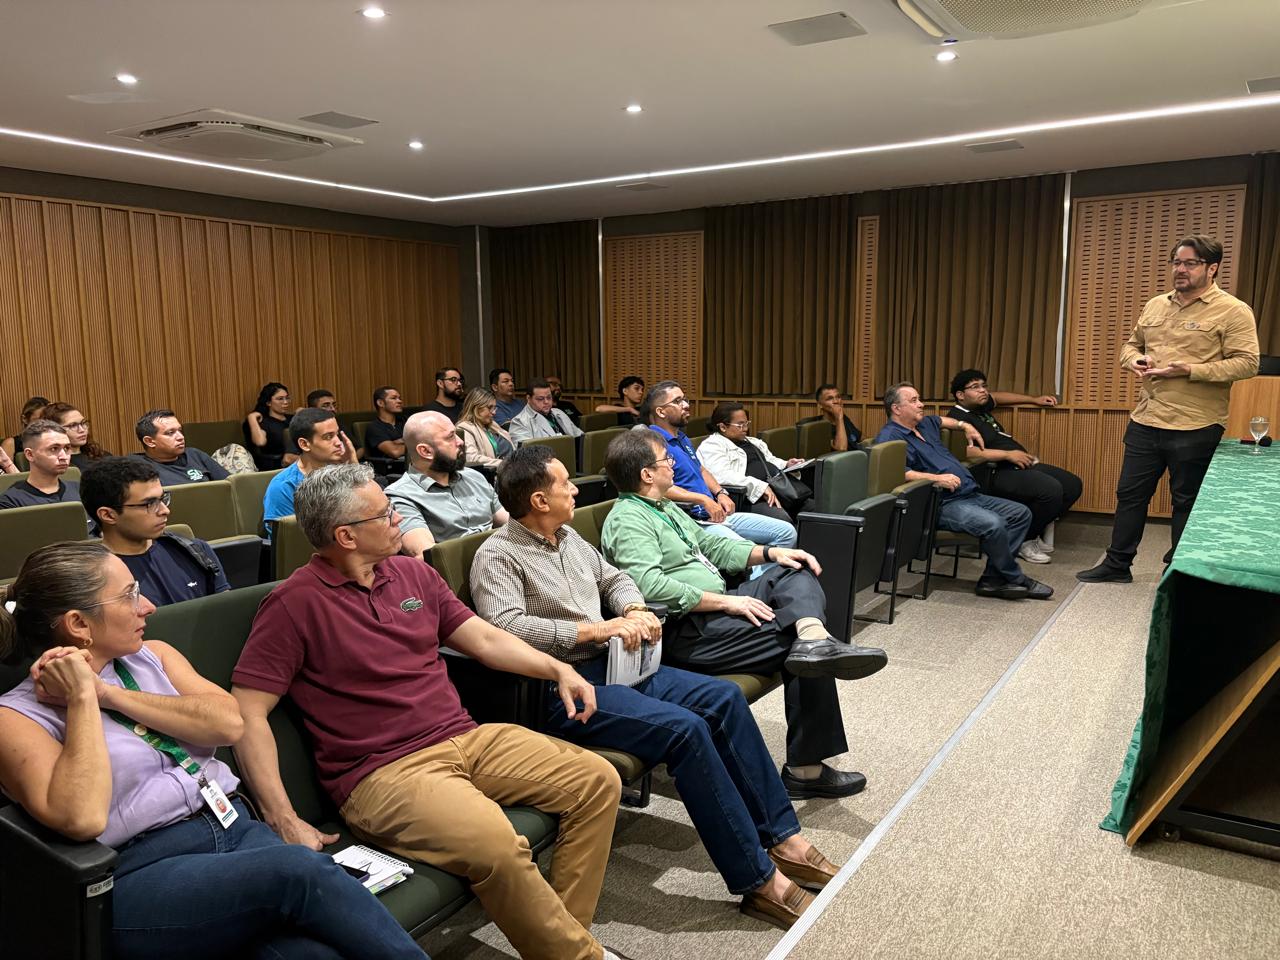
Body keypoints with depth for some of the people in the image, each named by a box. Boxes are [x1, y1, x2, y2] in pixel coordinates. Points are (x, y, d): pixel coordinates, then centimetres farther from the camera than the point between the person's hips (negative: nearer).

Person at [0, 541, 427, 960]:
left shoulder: (153, 655, 16)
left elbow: (229, 723, -1)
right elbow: (81, 819, -18)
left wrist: (110, 693, -5)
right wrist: (83, 698, -12)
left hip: (238, 829, 5)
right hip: (145, 872, -4)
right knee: (300, 871, -31)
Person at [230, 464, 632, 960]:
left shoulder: (414, 573, 12)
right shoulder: (295, 604, -8)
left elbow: (483, 638, 17)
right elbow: (248, 712, -11)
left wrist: (557, 669, 3)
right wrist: (284, 820, -19)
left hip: (466, 738, 7)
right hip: (382, 771, -7)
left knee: (598, 780, -4)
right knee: (495, 843, -32)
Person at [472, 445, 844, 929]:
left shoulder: (568, 536, 14)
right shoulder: (497, 556, -11)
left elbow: (614, 578, 25)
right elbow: (507, 627, -26)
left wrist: (634, 611, 1)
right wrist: (598, 628, -24)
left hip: (613, 665, 9)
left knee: (725, 697, -5)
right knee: (683, 728, -26)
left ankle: (781, 835, 3)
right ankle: (758, 880, -16)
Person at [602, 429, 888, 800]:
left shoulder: (665, 508, 19)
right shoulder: (627, 520, -14)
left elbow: (712, 543, 23)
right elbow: (649, 585, -28)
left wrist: (769, 553, 7)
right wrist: (726, 602, -25)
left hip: (713, 606, 11)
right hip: (685, 631, -10)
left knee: (796, 572, 2)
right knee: (799, 647, -15)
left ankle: (813, 637, -29)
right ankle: (805, 769, -10)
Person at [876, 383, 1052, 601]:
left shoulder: (925, 424, 21)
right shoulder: (889, 437, -9)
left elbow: (941, 420, 47)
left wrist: (965, 426, 33)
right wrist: (936, 478, -29)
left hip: (970, 495, 10)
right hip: (943, 504, -10)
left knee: (1021, 513, 2)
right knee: (993, 524, -30)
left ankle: (992, 579, -5)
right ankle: (1016, 579, -5)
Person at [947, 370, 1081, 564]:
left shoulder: (980, 405, 16)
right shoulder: (958, 418, -13)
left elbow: (997, 397, 39)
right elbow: (968, 451, -28)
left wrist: (1034, 400, 41)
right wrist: (1008, 455, -25)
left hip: (1020, 466, 11)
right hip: (998, 475, -11)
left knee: (1073, 484, 6)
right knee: (1052, 489, -29)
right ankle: (1022, 540, -10)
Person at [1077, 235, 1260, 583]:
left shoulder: (1233, 311, -7)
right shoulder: (1155, 305, 12)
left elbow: (1247, 363, -12)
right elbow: (1131, 344, 23)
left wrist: (1189, 370, -22)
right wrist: (1134, 359, -1)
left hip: (1195, 427, -6)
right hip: (1145, 421, 6)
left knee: (1187, 501, 7)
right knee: (1130, 493, 11)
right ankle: (1117, 564, 23)